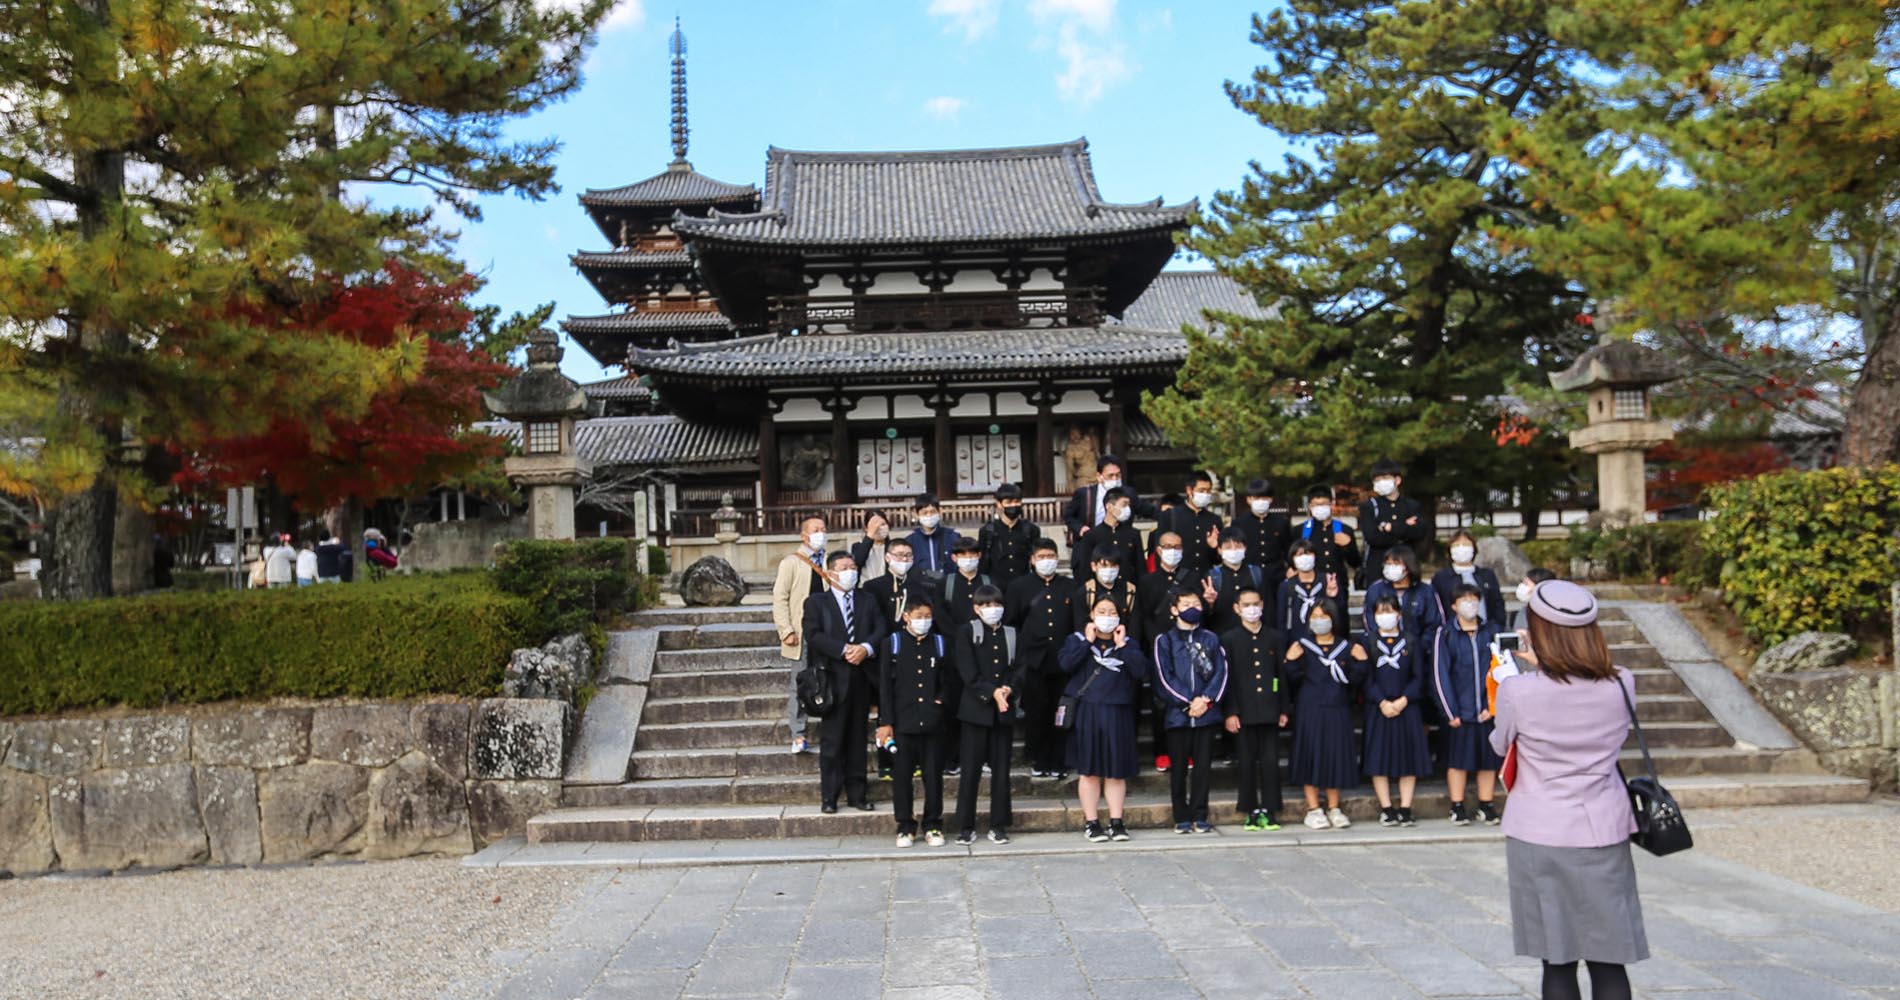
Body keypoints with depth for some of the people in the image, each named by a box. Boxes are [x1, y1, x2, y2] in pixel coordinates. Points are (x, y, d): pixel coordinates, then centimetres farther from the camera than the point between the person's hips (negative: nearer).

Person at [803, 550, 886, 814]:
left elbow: (880, 630, 4)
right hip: (834, 678, -3)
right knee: (832, 739, -1)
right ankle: (829, 796, 5)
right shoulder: (816, 602, 4)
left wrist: (865, 648, -16)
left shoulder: (868, 602, 16)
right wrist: (844, 650, -17)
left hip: (862, 677, 4)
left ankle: (857, 792, 15)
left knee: (858, 738, 8)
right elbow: (813, 635, -9)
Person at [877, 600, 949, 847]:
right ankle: (905, 827, 14)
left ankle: (933, 826, 16)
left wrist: (942, 700, -1)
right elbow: (884, 686, -1)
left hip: (932, 723, 2)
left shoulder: (939, 643, 8)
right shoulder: (891, 643, 1)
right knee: (902, 777, 3)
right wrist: (885, 722, -6)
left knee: (934, 776, 5)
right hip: (903, 723, -2)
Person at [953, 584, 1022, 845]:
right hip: (976, 709, -3)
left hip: (1005, 710, 3)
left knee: (1001, 769, 6)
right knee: (971, 768, -1)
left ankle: (999, 825, 14)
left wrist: (1009, 689, -13)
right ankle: (965, 826, 6)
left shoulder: (1012, 635, 12)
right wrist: (992, 692, -18)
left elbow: (1020, 668, 6)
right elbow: (968, 672, -8)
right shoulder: (967, 633, 1)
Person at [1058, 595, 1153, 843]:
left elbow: (1141, 670, -7)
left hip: (1118, 713, 1)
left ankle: (1116, 822, 11)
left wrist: (1122, 645, -7)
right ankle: (1091, 823, 9)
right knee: (1090, 770, 2)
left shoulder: (1128, 644, 11)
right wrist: (1088, 641, -9)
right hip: (1087, 713, -1)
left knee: (1116, 771, 4)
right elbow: (1066, 664, -13)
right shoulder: (1077, 639, 7)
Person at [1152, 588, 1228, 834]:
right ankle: (1182, 818, 11)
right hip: (1177, 712, -1)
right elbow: (1165, 676, -3)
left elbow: (1221, 672, 4)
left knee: (1203, 765, 3)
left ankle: (1200, 816, 11)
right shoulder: (1164, 640, 4)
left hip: (1206, 712, 2)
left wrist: (1207, 700, -10)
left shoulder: (1210, 639, 11)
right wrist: (1189, 702, -10)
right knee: (1179, 767, 3)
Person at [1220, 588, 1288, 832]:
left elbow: (1283, 674, 10)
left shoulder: (1276, 637, 9)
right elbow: (1227, 678, -1)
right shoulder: (1229, 639, 3)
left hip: (1269, 710, 1)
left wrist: (1283, 709, 5)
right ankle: (1251, 811, 12)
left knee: (1270, 761, 1)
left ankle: (1269, 811, 10)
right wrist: (1230, 712, -6)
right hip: (1244, 711, -1)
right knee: (1248, 762, 3)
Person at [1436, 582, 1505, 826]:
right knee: (1458, 759, 4)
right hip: (1459, 712, -2)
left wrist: (1492, 706, -6)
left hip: (1487, 711, 2)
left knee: (1488, 759, 8)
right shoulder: (1446, 635, -1)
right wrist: (1450, 712, -9)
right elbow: (1440, 675, -4)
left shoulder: (1490, 633, 6)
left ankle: (1486, 806, 19)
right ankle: (1458, 808, 13)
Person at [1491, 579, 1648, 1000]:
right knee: (1608, 961, 9)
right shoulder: (1621, 686, -5)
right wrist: (1542, 668, 20)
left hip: (1539, 837, -2)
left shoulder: (1518, 692, -14)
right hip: (1603, 836, 3)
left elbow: (1500, 745, 4)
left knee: (1558, 961, 6)